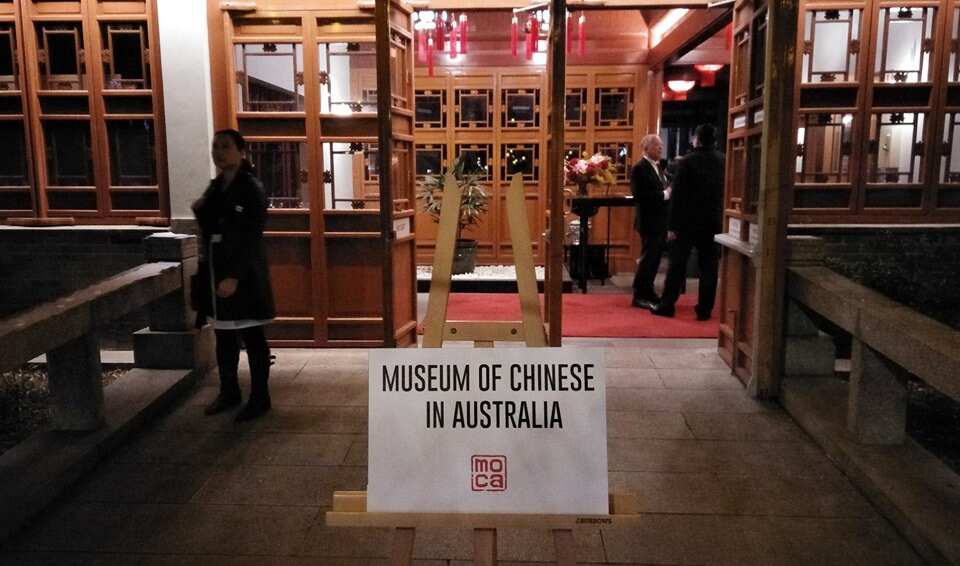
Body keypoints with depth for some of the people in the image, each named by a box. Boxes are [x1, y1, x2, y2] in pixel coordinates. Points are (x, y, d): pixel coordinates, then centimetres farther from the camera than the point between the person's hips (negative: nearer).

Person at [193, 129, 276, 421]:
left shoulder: (251, 188, -11)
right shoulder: (214, 187, 12)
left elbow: (251, 238, -17)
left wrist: (235, 276, -23)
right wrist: (201, 211, -2)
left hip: (244, 272, -8)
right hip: (216, 269, 8)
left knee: (251, 336, 0)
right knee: (223, 335, 15)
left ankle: (260, 397, 11)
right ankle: (229, 392, 29)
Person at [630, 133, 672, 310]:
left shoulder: (660, 167, 14)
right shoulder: (639, 168, -12)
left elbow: (665, 190, 16)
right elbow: (640, 196, -21)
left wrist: (670, 190, -5)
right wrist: (665, 194, -20)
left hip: (661, 221, 8)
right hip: (649, 221, -8)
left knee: (655, 257, 14)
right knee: (648, 257, -3)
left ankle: (648, 291, 26)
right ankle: (639, 296, 6)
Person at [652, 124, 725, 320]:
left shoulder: (686, 161, -10)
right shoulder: (723, 161, -1)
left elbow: (678, 196, -11)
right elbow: (725, 194, 4)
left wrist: (672, 226, -8)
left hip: (688, 221, -2)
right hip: (713, 222, 3)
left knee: (677, 264, 6)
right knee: (708, 266, 8)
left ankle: (667, 305, 9)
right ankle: (704, 309, 10)